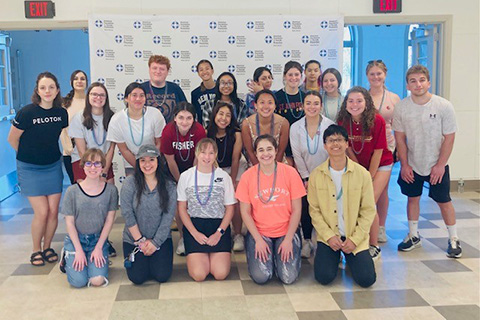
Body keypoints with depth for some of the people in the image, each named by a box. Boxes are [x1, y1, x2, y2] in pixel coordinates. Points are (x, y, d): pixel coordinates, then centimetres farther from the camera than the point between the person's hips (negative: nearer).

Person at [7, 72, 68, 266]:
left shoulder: (62, 113, -4)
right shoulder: (27, 112, -18)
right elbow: (12, 139, -6)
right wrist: (29, 155, 7)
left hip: (53, 167, 4)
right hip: (30, 169, -4)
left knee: (53, 211, 2)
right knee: (41, 211, -7)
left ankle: (47, 248, 23)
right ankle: (36, 251, 15)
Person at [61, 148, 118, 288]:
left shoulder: (111, 190, -5)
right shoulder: (72, 191, -8)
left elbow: (109, 220, -3)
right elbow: (70, 222, -5)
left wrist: (98, 247, -9)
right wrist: (79, 250, -11)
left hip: (98, 239, 1)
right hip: (75, 239, 0)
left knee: (98, 280, -18)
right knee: (78, 281, -16)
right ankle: (69, 258, 17)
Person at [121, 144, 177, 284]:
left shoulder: (169, 186, -4)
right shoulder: (130, 183, -9)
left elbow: (168, 217, -6)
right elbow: (127, 214, -10)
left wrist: (155, 242, -10)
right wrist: (140, 240, -9)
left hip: (161, 238, 1)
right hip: (133, 239, -1)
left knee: (162, 275, -11)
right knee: (137, 278, -9)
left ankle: (156, 259, 22)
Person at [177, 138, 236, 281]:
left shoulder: (224, 177, 2)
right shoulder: (186, 176, 2)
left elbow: (230, 209, 4)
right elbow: (182, 208, 4)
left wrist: (219, 232, -9)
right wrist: (195, 233, -8)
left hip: (219, 225, 0)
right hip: (193, 225, 0)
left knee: (221, 273, -16)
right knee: (198, 274, -17)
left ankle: (213, 256, 16)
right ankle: (196, 256, 17)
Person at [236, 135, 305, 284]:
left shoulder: (290, 172, -7)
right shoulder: (247, 176, -6)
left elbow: (296, 210, -4)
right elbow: (245, 212, -2)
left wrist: (288, 239, -10)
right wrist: (258, 239, -10)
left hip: (286, 231, 0)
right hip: (259, 232, 0)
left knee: (289, 277, -14)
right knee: (261, 277, -17)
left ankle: (282, 254, 17)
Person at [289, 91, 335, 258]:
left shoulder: (330, 126, -10)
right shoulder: (295, 127, -4)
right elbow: (297, 155, -2)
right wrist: (307, 179, -4)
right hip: (305, 176, 2)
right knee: (306, 208, -2)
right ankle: (307, 241, 17)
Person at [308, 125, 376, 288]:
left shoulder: (362, 173, -6)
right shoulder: (316, 175, -4)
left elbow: (368, 210, -4)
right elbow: (314, 210, -2)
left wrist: (355, 239, -11)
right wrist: (329, 236, -12)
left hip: (355, 237, 0)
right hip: (327, 236, 0)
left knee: (367, 279, -13)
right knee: (324, 277, -17)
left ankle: (349, 257, 19)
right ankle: (335, 257, 17)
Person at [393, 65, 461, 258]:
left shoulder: (444, 106, -15)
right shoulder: (401, 107, -9)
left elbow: (449, 138, -10)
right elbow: (400, 138, -2)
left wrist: (440, 165, -12)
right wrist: (404, 165, -4)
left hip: (437, 165, -2)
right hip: (412, 165, 2)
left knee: (444, 201, 5)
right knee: (412, 198, 12)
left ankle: (453, 239, 21)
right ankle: (413, 236, 29)